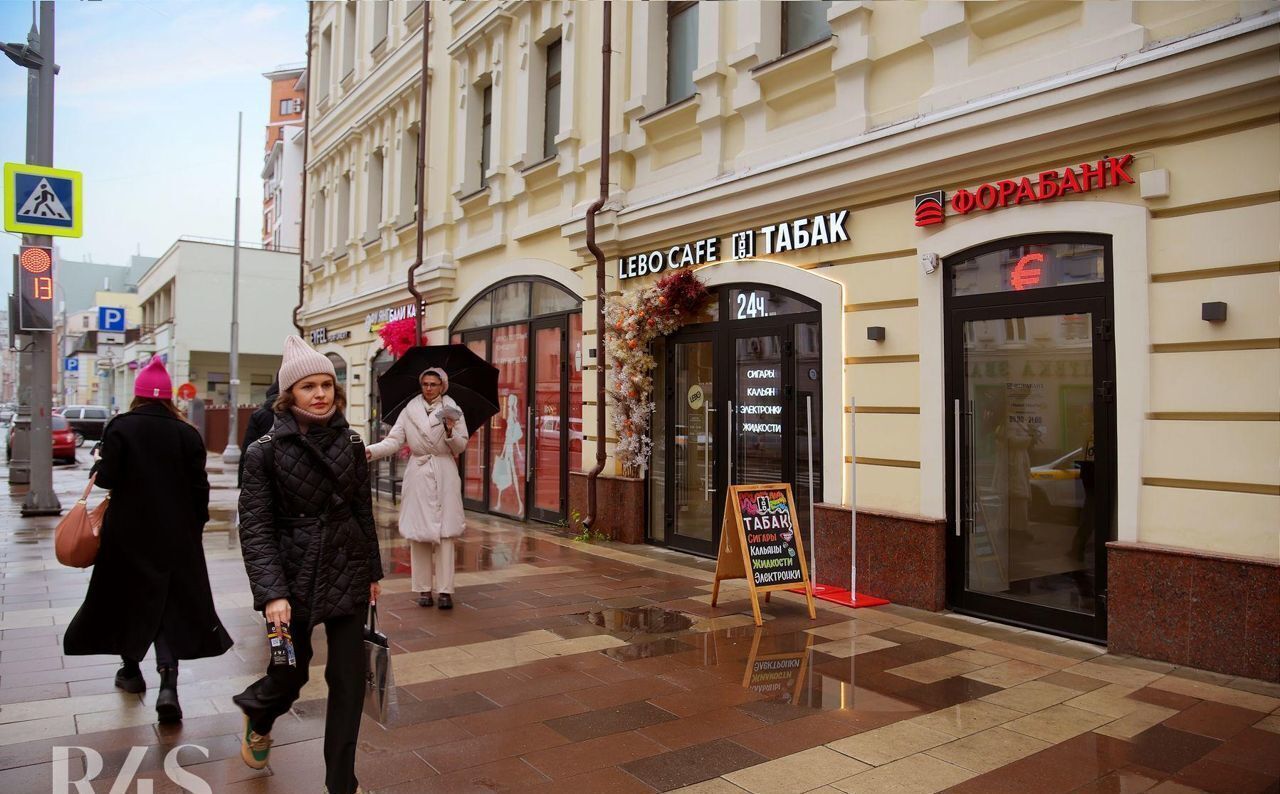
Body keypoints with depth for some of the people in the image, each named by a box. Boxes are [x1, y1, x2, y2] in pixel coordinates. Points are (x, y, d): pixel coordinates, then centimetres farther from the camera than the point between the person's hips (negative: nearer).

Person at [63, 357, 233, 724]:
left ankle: (131, 670, 33)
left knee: (127, 595, 18)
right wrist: (196, 525, 11)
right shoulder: (186, 432, -2)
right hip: (176, 533, 1)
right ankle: (168, 684, -8)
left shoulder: (120, 427, -6)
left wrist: (98, 463, 10)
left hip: (128, 530, 0)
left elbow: (107, 478, -12)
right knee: (172, 601, 5)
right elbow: (199, 486, -1)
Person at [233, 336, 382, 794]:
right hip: (294, 579, -2)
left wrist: (373, 572, 10)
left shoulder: (351, 444, 1)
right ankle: (258, 716, 49)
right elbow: (255, 527, -11)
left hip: (347, 574, 3)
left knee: (348, 678, 5)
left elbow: (364, 513, 8)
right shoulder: (266, 451, -8)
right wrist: (271, 593, -20)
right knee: (291, 673, 11)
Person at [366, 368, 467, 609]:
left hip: (445, 476, -1)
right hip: (418, 474, 1)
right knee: (418, 533, 2)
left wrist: (450, 431, -14)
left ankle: (445, 590, -2)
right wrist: (372, 451, -16)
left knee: (444, 533, -4)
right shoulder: (410, 411, 9)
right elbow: (394, 440, 1)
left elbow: (460, 447, 4)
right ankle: (424, 588, 11)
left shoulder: (452, 410, 7)